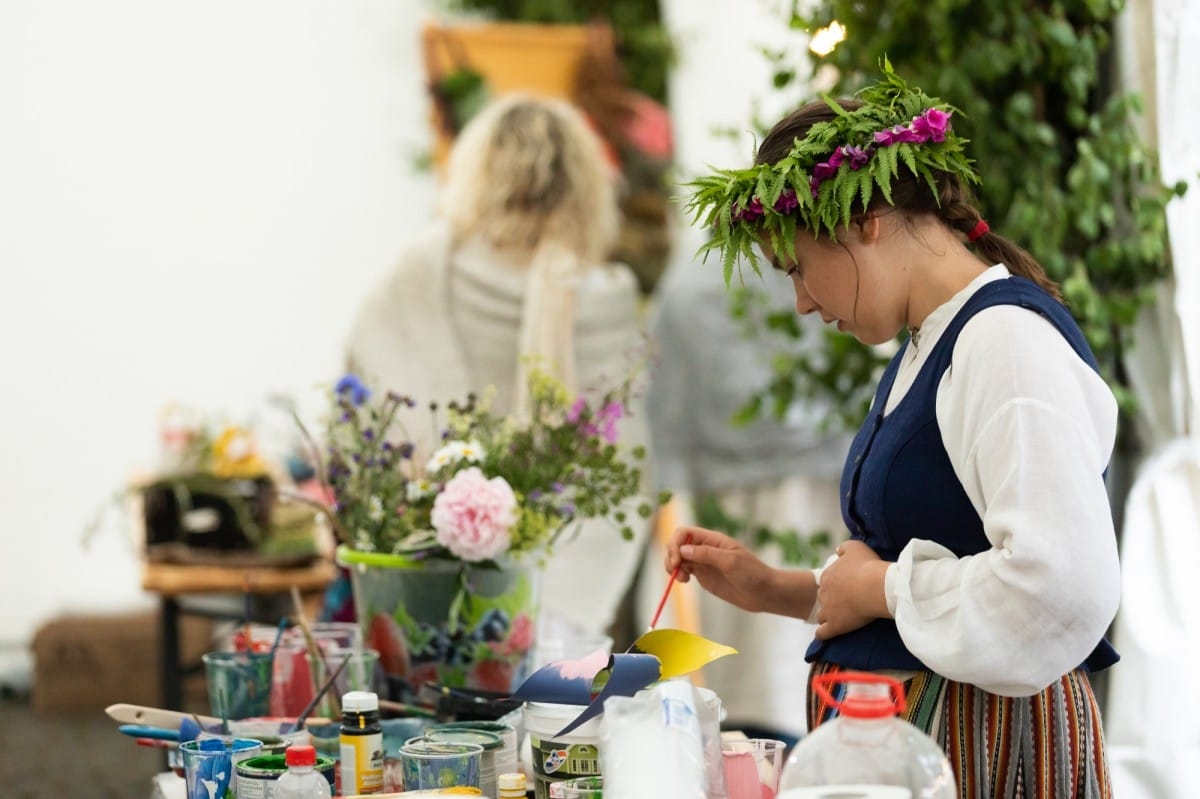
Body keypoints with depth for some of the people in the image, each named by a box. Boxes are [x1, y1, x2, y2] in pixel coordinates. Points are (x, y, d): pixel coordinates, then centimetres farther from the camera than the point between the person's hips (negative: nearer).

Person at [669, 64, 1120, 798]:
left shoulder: (1008, 338, -16)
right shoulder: (925, 352, 15)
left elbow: (1064, 583, -28)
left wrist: (884, 587, -15)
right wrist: (772, 590, 14)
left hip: (982, 739, -9)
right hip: (889, 735, 9)